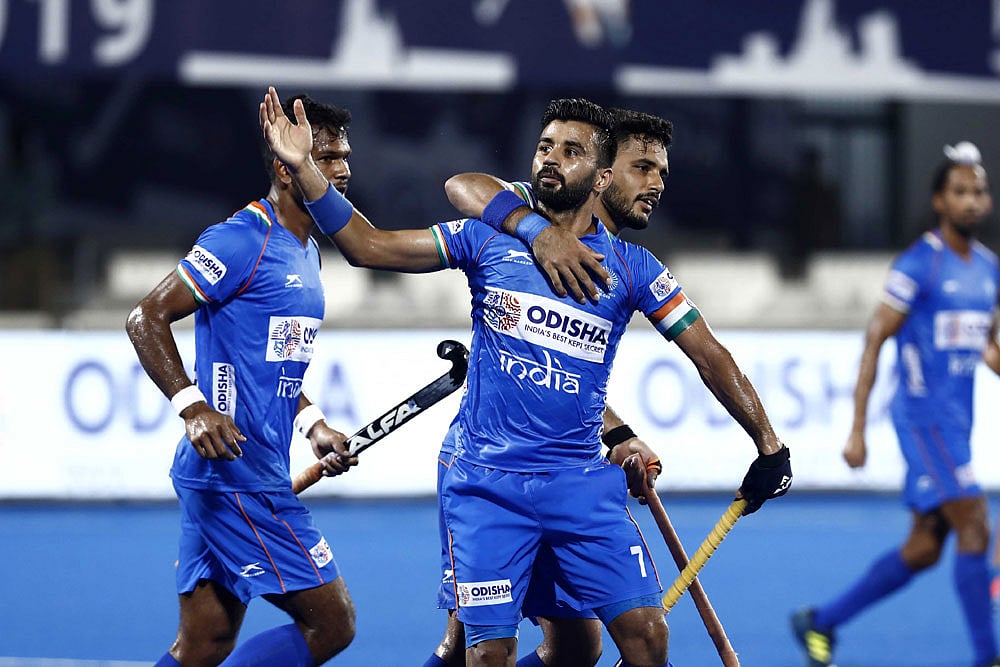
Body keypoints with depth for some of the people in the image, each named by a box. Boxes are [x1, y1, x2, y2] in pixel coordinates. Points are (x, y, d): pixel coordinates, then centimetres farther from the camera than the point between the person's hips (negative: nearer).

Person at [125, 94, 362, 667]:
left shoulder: (308, 252, 18)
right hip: (239, 474, -10)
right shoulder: (243, 241, -12)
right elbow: (147, 318, -14)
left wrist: (313, 424, 15)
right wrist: (193, 407, -24)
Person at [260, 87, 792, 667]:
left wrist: (769, 448, 7)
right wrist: (304, 169, -9)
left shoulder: (631, 266, 4)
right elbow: (368, 246, 3)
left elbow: (711, 356, 8)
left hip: (582, 486, 1)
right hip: (486, 483, -1)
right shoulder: (487, 240, 4)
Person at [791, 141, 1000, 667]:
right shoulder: (918, 263, -11)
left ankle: (820, 622, 21)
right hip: (923, 417, -8)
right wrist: (857, 429, -13)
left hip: (957, 422, 8)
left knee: (924, 549, 8)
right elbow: (873, 341, -10)